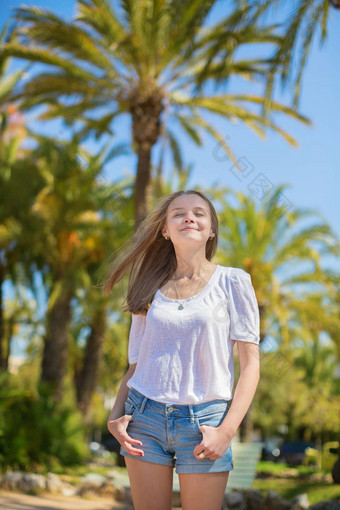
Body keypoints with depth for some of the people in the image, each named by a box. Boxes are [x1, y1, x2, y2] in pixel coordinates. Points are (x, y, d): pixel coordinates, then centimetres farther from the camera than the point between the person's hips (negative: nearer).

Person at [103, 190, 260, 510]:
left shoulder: (232, 282, 0)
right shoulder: (151, 290, 8)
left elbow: (250, 363, -3)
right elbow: (136, 364, 12)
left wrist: (227, 430, -12)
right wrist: (115, 416, -4)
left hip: (203, 422, -2)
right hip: (145, 417, 2)